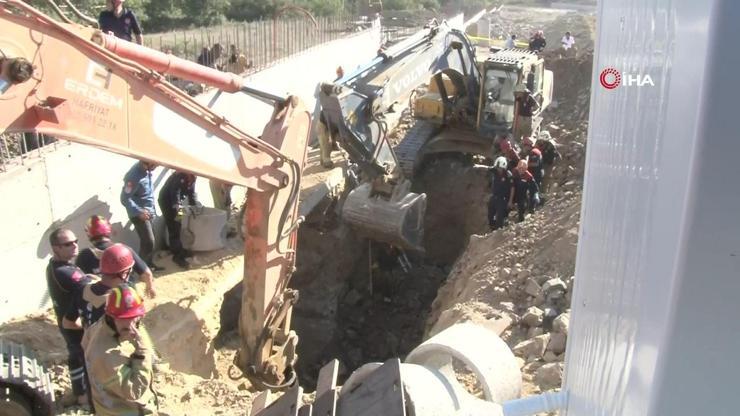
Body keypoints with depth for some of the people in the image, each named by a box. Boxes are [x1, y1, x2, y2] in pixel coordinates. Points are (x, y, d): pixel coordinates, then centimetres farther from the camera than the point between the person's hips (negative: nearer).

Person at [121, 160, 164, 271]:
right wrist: (139, 212, -30)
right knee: (148, 241, -7)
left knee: (150, 240, 17)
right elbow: (125, 198, -25)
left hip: (148, 212, 8)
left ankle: (149, 264, 31)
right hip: (139, 214, -8)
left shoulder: (147, 170, -1)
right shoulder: (135, 175, -26)